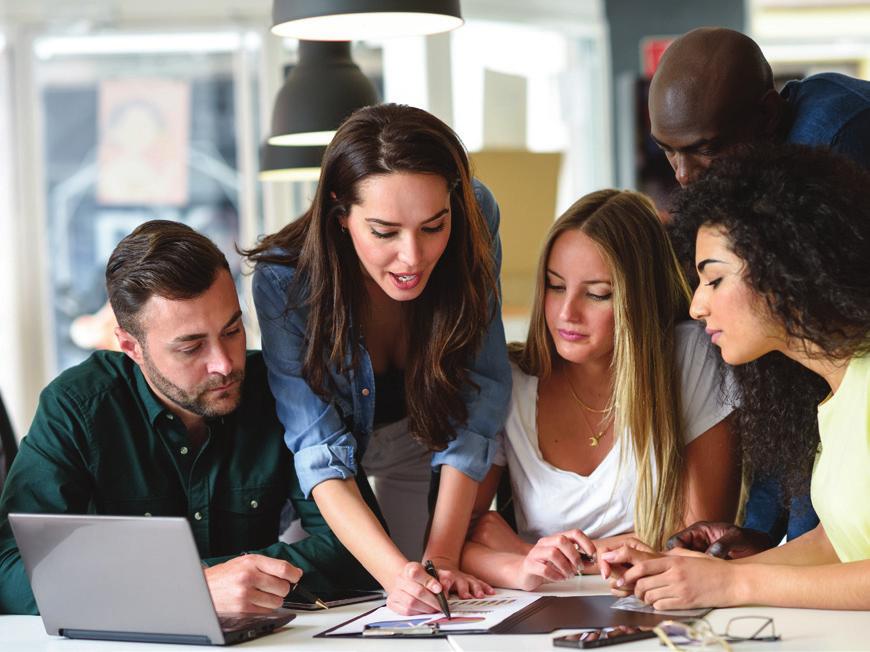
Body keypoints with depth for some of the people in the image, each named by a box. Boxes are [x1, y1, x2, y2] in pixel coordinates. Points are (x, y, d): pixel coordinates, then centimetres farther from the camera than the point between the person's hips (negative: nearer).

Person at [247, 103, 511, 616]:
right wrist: (397, 572, -48)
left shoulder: (475, 221, -27)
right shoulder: (285, 280, -32)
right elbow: (320, 453, -33)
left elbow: (478, 400, -23)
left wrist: (441, 558, -29)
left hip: (425, 444, 1)